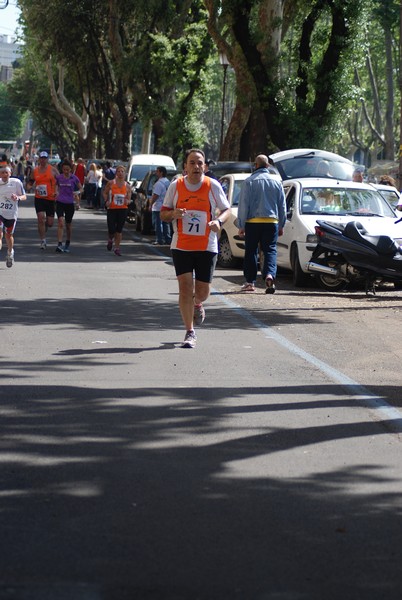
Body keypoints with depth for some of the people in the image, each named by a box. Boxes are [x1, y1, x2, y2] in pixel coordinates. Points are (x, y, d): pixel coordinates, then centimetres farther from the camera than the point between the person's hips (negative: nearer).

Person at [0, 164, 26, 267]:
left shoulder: (16, 182, -6)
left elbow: (24, 196, -1)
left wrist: (18, 197, -21)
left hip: (11, 213, 0)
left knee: (9, 235, 14)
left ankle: (10, 253, 40)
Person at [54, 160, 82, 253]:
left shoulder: (74, 178, -2)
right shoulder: (58, 177, 0)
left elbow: (81, 188, 6)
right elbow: (55, 186, 16)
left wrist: (77, 192, -14)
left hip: (70, 203, 1)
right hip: (60, 202, -1)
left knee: (68, 224, 12)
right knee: (60, 222, -17)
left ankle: (67, 244, 30)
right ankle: (59, 244, -21)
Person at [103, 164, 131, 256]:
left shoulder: (127, 186, 4)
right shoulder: (111, 183, 0)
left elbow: (129, 199, 9)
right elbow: (105, 193, 8)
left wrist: (127, 201, -14)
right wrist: (106, 201, -9)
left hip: (123, 209, 1)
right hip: (111, 209, -1)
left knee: (119, 229, 0)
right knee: (111, 229, -5)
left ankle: (117, 248, 9)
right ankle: (110, 239, 30)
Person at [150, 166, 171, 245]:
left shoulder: (159, 183, -17)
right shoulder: (168, 182, 12)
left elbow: (155, 195, -21)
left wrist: (151, 204, -12)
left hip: (158, 207, -9)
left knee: (158, 224, -4)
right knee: (166, 224, 13)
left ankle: (159, 240, -5)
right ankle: (168, 239, 14)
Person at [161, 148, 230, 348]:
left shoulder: (213, 186, -3)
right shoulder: (175, 186, 0)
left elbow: (226, 209, 7)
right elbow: (163, 214, 7)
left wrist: (218, 221, -15)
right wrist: (173, 214, -16)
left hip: (207, 247, 0)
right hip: (181, 246, 0)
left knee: (202, 291, 5)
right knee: (185, 288, -9)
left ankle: (197, 304, 44)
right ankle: (190, 333, 2)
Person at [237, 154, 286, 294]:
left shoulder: (249, 181, -3)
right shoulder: (276, 181, 7)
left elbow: (243, 205, -4)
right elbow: (282, 206, 12)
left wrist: (241, 225, 0)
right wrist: (281, 225, 19)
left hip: (253, 222, -2)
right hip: (272, 221, 2)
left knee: (251, 251, 7)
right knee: (270, 250, 2)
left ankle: (250, 282, 10)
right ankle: (269, 274, -22)